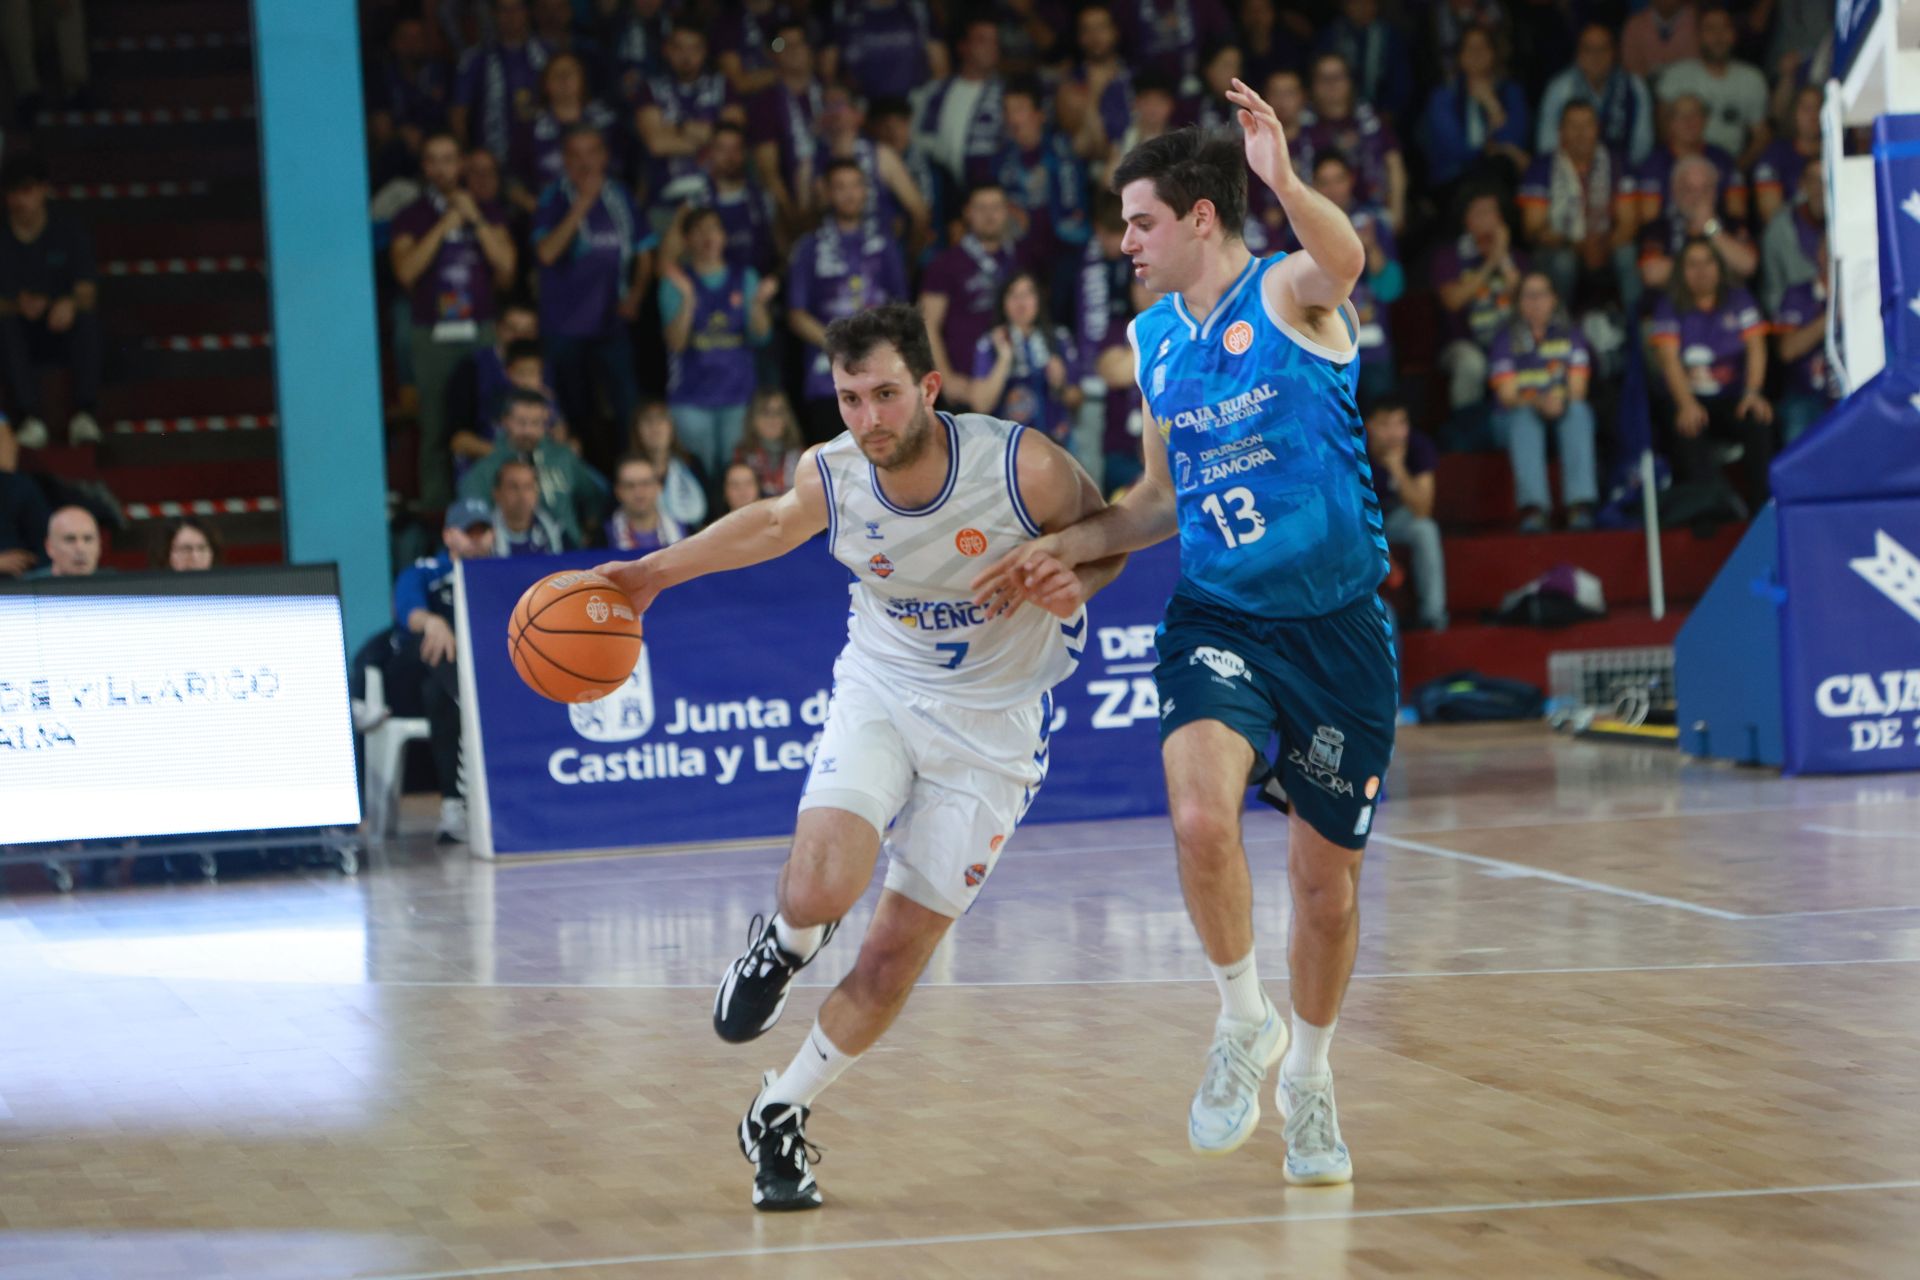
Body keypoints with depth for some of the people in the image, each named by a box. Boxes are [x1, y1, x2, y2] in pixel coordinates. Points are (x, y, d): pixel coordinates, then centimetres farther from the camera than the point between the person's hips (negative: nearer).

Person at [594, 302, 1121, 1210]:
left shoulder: (1022, 468, -25)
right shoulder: (831, 474, -15)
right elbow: (776, 523, 10)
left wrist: (1074, 578, -28)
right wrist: (654, 573, 11)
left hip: (991, 724, -1)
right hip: (880, 688, 1)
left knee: (896, 955, 0)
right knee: (819, 892, -25)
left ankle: (778, 1119, 20)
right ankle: (784, 946, 14)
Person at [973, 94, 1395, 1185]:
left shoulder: (1290, 293, -9)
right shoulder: (1156, 339, 8)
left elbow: (1346, 261, -35)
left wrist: (1288, 185, -56)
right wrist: (1070, 546, 4)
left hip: (1336, 624, -3)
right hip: (1219, 616, 3)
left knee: (1328, 880, 8)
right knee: (1201, 815, -25)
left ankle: (1310, 1074, 32)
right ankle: (1247, 1023, -2)